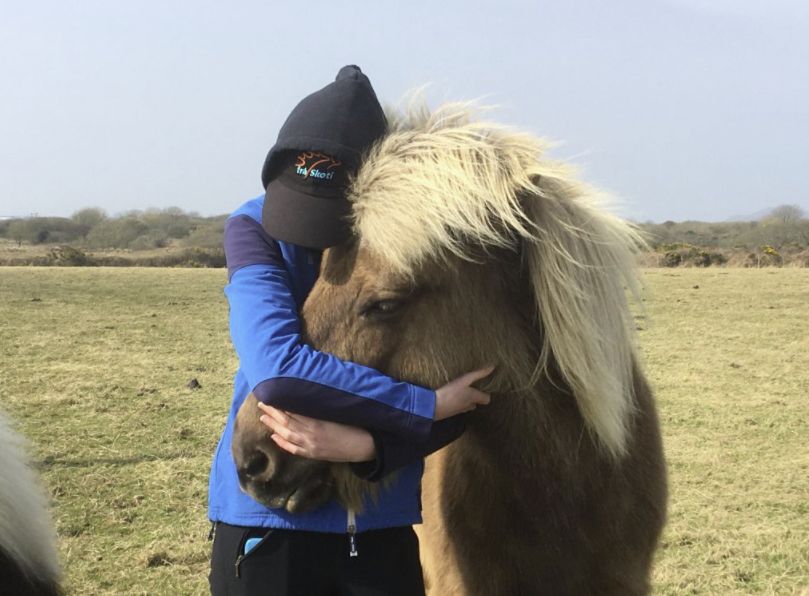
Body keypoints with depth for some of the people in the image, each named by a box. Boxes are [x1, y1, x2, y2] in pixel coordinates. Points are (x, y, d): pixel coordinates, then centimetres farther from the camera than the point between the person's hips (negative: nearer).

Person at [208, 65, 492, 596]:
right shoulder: (256, 229, -12)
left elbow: (461, 403, -10)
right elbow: (276, 367, -27)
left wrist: (367, 443, -27)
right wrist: (427, 405, -23)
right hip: (266, 519, -1)